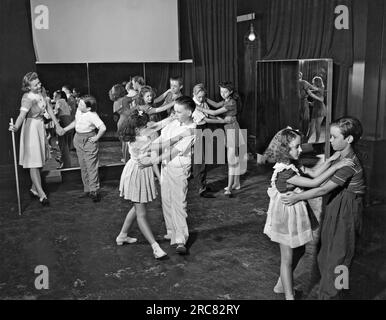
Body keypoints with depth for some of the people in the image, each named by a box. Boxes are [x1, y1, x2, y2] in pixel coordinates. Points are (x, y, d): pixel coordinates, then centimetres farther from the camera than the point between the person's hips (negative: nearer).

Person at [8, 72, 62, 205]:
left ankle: (34, 188, 30)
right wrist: (16, 127, -53)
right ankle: (41, 194, -4)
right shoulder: (28, 98, -21)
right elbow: (22, 114, -35)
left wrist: (57, 124, 14)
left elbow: (49, 108, 11)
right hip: (31, 128, -8)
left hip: (41, 127, 8)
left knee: (40, 160, 15)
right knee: (33, 162, -5)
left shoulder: (42, 92, 2)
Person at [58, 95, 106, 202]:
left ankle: (94, 191, -1)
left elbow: (103, 128, -28)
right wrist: (65, 129, 21)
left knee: (91, 166, -6)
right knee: (83, 166, 11)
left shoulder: (92, 115, -21)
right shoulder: (78, 110, 3)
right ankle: (87, 190, 19)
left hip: (88, 140, -8)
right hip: (78, 139, 8)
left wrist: (96, 138, -18)